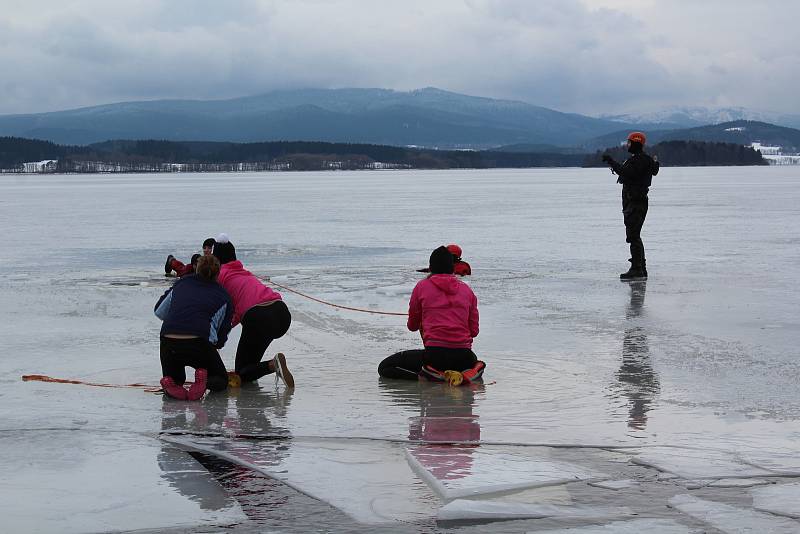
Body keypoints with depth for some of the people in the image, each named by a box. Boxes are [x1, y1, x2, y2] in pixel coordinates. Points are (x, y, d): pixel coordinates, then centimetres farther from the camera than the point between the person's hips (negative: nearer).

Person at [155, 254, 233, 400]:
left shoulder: (181, 284, 17)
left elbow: (159, 312, 24)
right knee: (221, 379, 22)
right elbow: (221, 340, 10)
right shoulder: (223, 297, 10)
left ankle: (171, 384, -7)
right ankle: (204, 381, -14)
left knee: (174, 378, 31)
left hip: (168, 343, 3)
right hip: (200, 344, -3)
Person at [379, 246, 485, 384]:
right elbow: (474, 331, 12)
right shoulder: (467, 289, 11)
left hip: (434, 355, -5)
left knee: (384, 367, 6)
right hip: (464, 356, 5)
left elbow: (412, 326, 15)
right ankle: (470, 373, 4)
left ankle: (433, 375, -13)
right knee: (474, 360, 41)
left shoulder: (422, 286, 4)